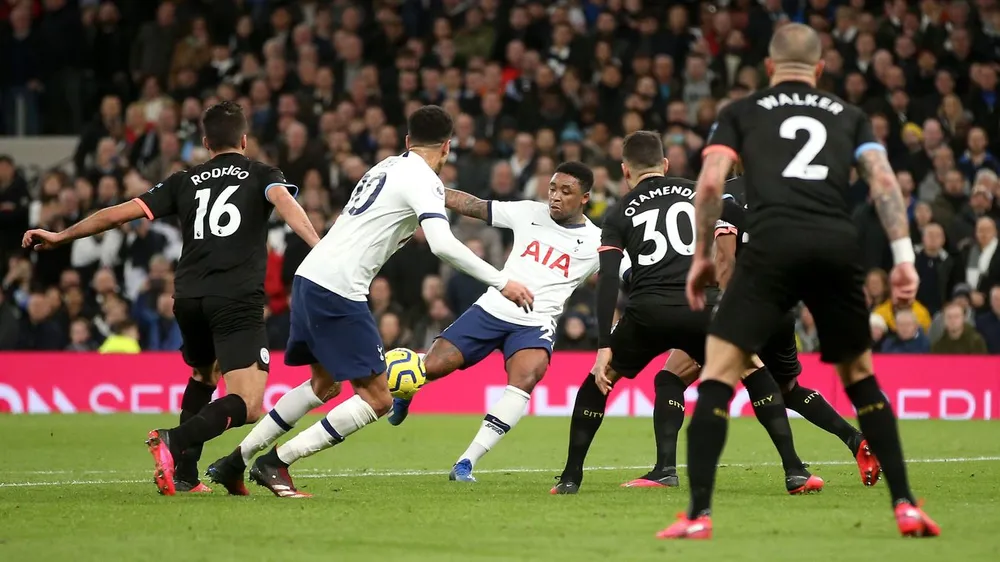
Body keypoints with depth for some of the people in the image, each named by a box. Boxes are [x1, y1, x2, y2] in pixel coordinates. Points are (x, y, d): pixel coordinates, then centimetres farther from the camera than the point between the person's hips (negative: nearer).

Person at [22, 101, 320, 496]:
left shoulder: (185, 182, 19)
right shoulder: (262, 175, 12)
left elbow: (122, 212, 16)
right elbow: (284, 202, -11)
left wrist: (60, 237, 24)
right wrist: (320, 247, -26)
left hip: (188, 298, 5)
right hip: (238, 301, -5)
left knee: (203, 376, 32)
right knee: (247, 406, -11)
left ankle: (185, 475, 24)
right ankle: (175, 441, -34)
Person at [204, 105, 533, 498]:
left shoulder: (388, 166, 19)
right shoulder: (424, 180, -7)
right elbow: (443, 245, -21)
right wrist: (502, 283, -18)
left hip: (309, 276, 9)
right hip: (338, 289, -9)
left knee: (324, 384, 26)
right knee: (377, 399, -4)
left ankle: (234, 462, 27)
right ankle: (275, 463, -5)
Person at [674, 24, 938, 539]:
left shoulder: (741, 112, 20)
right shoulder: (848, 116, 25)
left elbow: (710, 182, 6)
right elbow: (883, 178, 10)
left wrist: (701, 256, 15)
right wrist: (904, 257, 5)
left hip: (773, 244, -2)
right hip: (838, 245, 2)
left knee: (719, 370, 3)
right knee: (860, 376, 20)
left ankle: (698, 515, -8)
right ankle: (905, 507, 13)